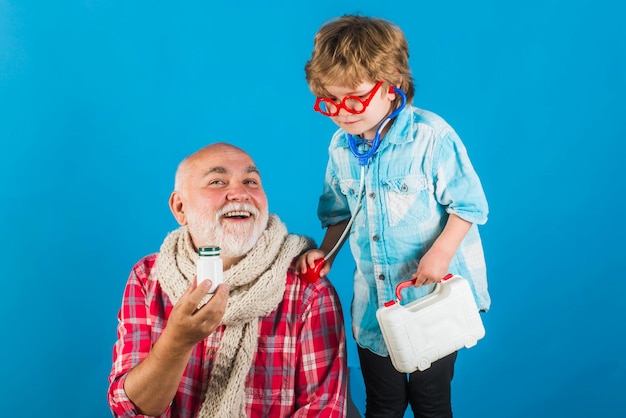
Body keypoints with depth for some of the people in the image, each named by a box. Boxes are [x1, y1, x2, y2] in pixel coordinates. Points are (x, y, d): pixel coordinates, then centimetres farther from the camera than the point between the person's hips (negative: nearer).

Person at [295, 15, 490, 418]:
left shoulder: (430, 136, -17)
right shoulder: (341, 147, 1)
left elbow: (469, 204, -12)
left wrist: (440, 253, -24)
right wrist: (325, 253, -2)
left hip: (434, 296, -4)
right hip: (374, 304, 5)